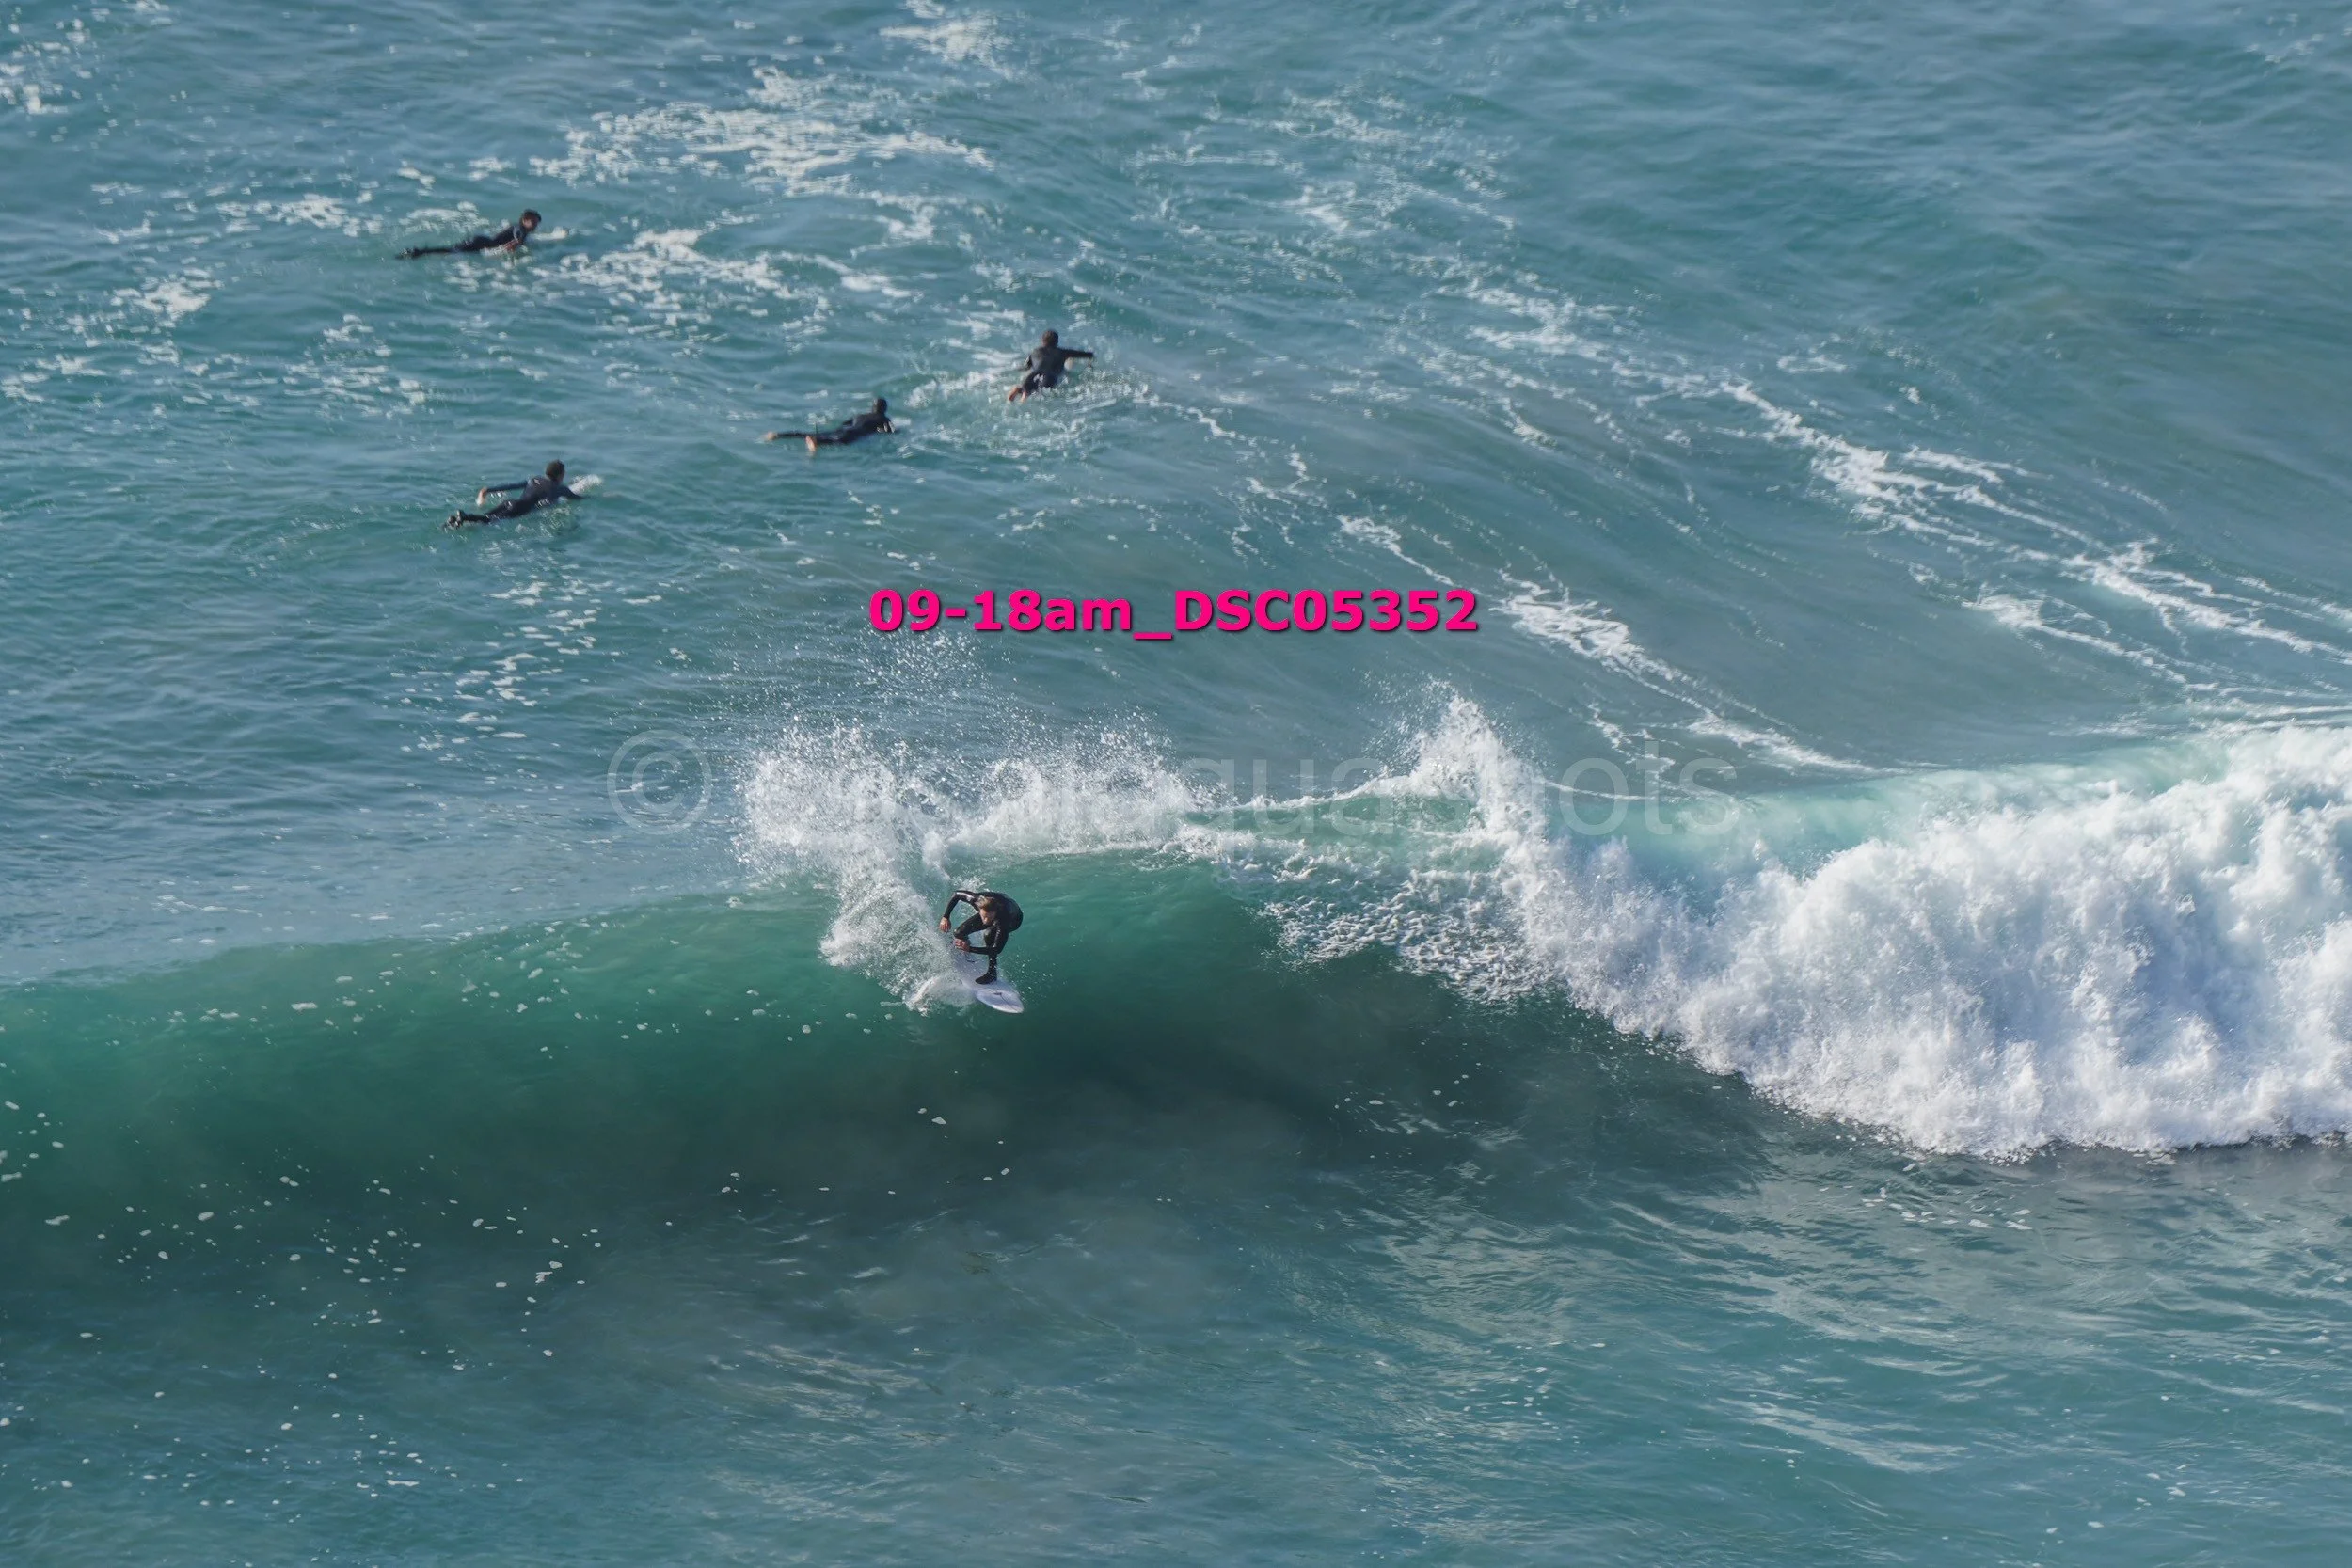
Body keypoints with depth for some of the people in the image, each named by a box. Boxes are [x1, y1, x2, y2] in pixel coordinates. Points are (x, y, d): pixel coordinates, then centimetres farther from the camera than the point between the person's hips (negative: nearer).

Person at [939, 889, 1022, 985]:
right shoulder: (977, 899, -39)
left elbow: (997, 949, -45)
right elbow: (957, 895, -18)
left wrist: (970, 949, -53)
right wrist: (945, 917, -26)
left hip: (1013, 920, -4)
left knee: (990, 934, -34)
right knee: (959, 933, -7)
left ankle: (992, 974, -18)